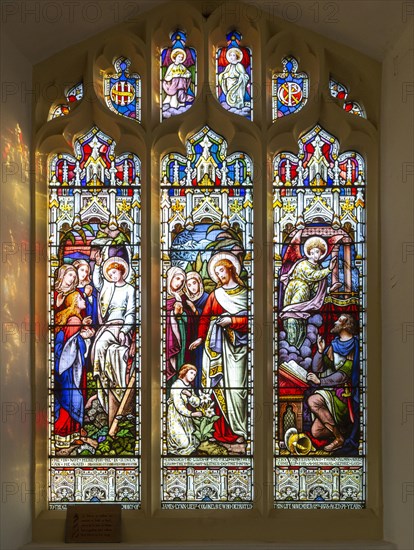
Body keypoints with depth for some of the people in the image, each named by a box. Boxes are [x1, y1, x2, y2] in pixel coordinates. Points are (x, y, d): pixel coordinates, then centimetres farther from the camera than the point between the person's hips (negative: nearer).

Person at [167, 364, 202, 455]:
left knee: (192, 442, 1)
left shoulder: (189, 387, 9)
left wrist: (189, 395, -18)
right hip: (175, 416, -8)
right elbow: (178, 405, -22)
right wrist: (191, 414, -23)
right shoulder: (176, 385, -15)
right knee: (183, 443, -15)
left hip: (185, 416, 8)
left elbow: (196, 403, -1)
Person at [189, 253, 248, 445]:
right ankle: (221, 427, 9)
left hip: (236, 343, -3)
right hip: (216, 342, 3)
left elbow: (248, 318, -1)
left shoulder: (244, 292, 4)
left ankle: (240, 430, -1)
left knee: (235, 384, -8)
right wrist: (201, 337, -2)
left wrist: (231, 320, -12)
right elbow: (205, 317, 7)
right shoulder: (215, 294, 11)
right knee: (217, 382, 1)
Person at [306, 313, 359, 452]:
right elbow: (316, 369, 6)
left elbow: (344, 375, -14)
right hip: (329, 391, 6)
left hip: (343, 392, -6)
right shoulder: (333, 346, 12)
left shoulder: (354, 347, -6)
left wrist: (320, 381, -15)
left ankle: (339, 438, -17)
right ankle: (342, 428, 21)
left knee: (313, 401, -30)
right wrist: (320, 351, -9)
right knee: (316, 432, -4)